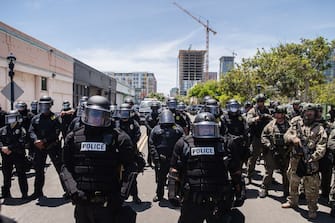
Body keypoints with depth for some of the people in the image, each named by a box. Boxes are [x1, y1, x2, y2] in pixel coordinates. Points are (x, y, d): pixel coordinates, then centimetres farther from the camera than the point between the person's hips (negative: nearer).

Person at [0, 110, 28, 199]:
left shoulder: (21, 130, -3)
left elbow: (20, 143, -14)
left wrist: (9, 148, -19)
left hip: (18, 155, -4)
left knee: (21, 175, -1)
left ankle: (24, 193, 6)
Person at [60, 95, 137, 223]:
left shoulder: (118, 138, -5)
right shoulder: (74, 137, 4)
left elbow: (129, 168, -6)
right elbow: (66, 167, 4)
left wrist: (121, 195, -13)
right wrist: (73, 189, -10)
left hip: (108, 203, -3)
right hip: (82, 202, 3)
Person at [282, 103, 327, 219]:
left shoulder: (319, 129, -1)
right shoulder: (296, 125, 9)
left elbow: (321, 147, -8)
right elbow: (286, 135, 4)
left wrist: (313, 157, -19)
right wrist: (293, 138, -18)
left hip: (311, 162, -3)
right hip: (295, 160, 4)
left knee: (312, 187, 2)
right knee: (293, 182, 18)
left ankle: (312, 209, 18)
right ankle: (292, 201, 37)